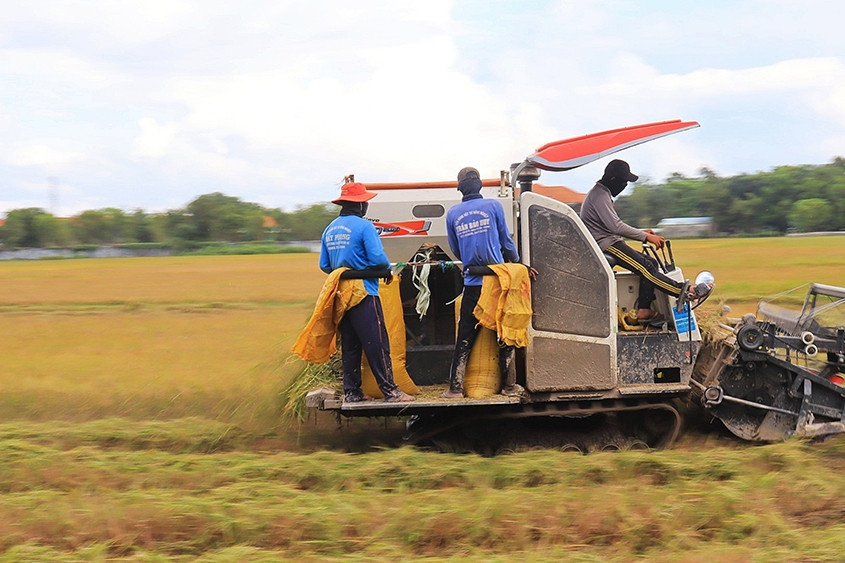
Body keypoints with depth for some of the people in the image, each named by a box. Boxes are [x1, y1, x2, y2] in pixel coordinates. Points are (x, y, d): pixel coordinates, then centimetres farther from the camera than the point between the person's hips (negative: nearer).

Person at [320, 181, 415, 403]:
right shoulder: (364, 226, -11)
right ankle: (390, 390, -6)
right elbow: (378, 259, -18)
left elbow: (324, 265, 12)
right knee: (376, 344, -6)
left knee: (349, 345, 11)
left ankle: (351, 391, 12)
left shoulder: (329, 229, 11)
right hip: (364, 293, -7)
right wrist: (387, 268, 2)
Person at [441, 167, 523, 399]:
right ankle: (509, 385, 8)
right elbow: (507, 241, 5)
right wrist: (516, 262, 23)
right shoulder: (494, 206, -2)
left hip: (472, 283, 2)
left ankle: (455, 387, 1)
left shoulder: (453, 214, 4)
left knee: (465, 337, 4)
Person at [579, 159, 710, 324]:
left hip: (610, 242, 11)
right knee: (644, 267, -19)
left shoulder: (602, 193, 22)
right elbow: (615, 226, -21)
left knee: (650, 263, 2)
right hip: (604, 244, -11)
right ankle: (684, 291, -24)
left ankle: (644, 310, -7)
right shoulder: (599, 195, -13)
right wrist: (645, 237, -16)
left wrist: (641, 232, 13)